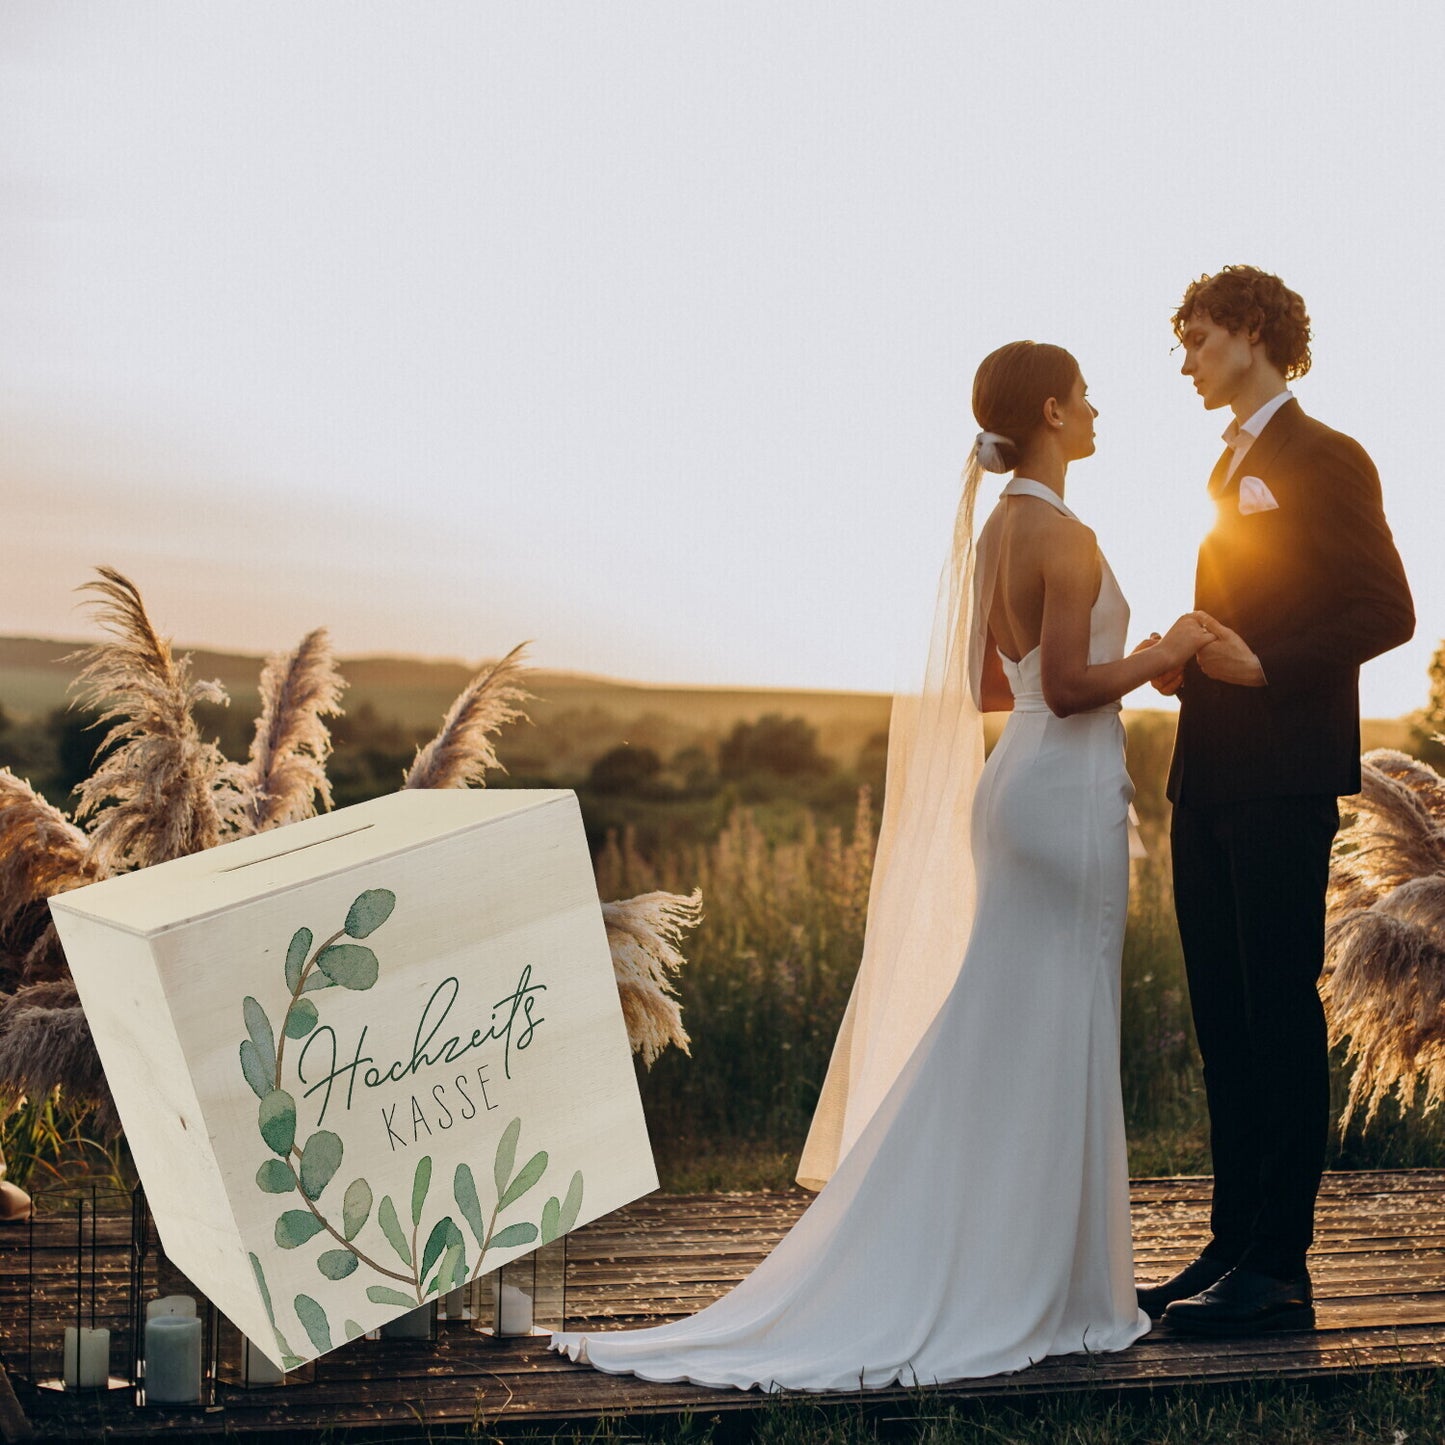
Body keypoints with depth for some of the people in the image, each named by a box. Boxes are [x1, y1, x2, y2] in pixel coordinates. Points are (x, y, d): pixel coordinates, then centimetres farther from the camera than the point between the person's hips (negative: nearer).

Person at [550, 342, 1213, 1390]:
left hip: (1017, 781, 9)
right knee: (1052, 1042, -2)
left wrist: (1128, 663, 19)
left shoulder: (996, 530, 11)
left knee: (997, 1034, 12)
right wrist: (1163, 654, -8)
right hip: (1068, 790, -9)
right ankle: (1039, 1290, 6)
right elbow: (1068, 687, -22)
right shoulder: (1065, 537, -16)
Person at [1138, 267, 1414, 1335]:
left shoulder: (1325, 460, -6)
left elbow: (1386, 612, -12)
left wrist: (1263, 666, -19)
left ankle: (1279, 1268, -2)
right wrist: (1192, 661, 7)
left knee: (1280, 1016, -6)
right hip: (1211, 777, 9)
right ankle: (1233, 1247, 16)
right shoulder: (1234, 466, 21)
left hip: (1283, 777, -9)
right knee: (1226, 1024, 10)